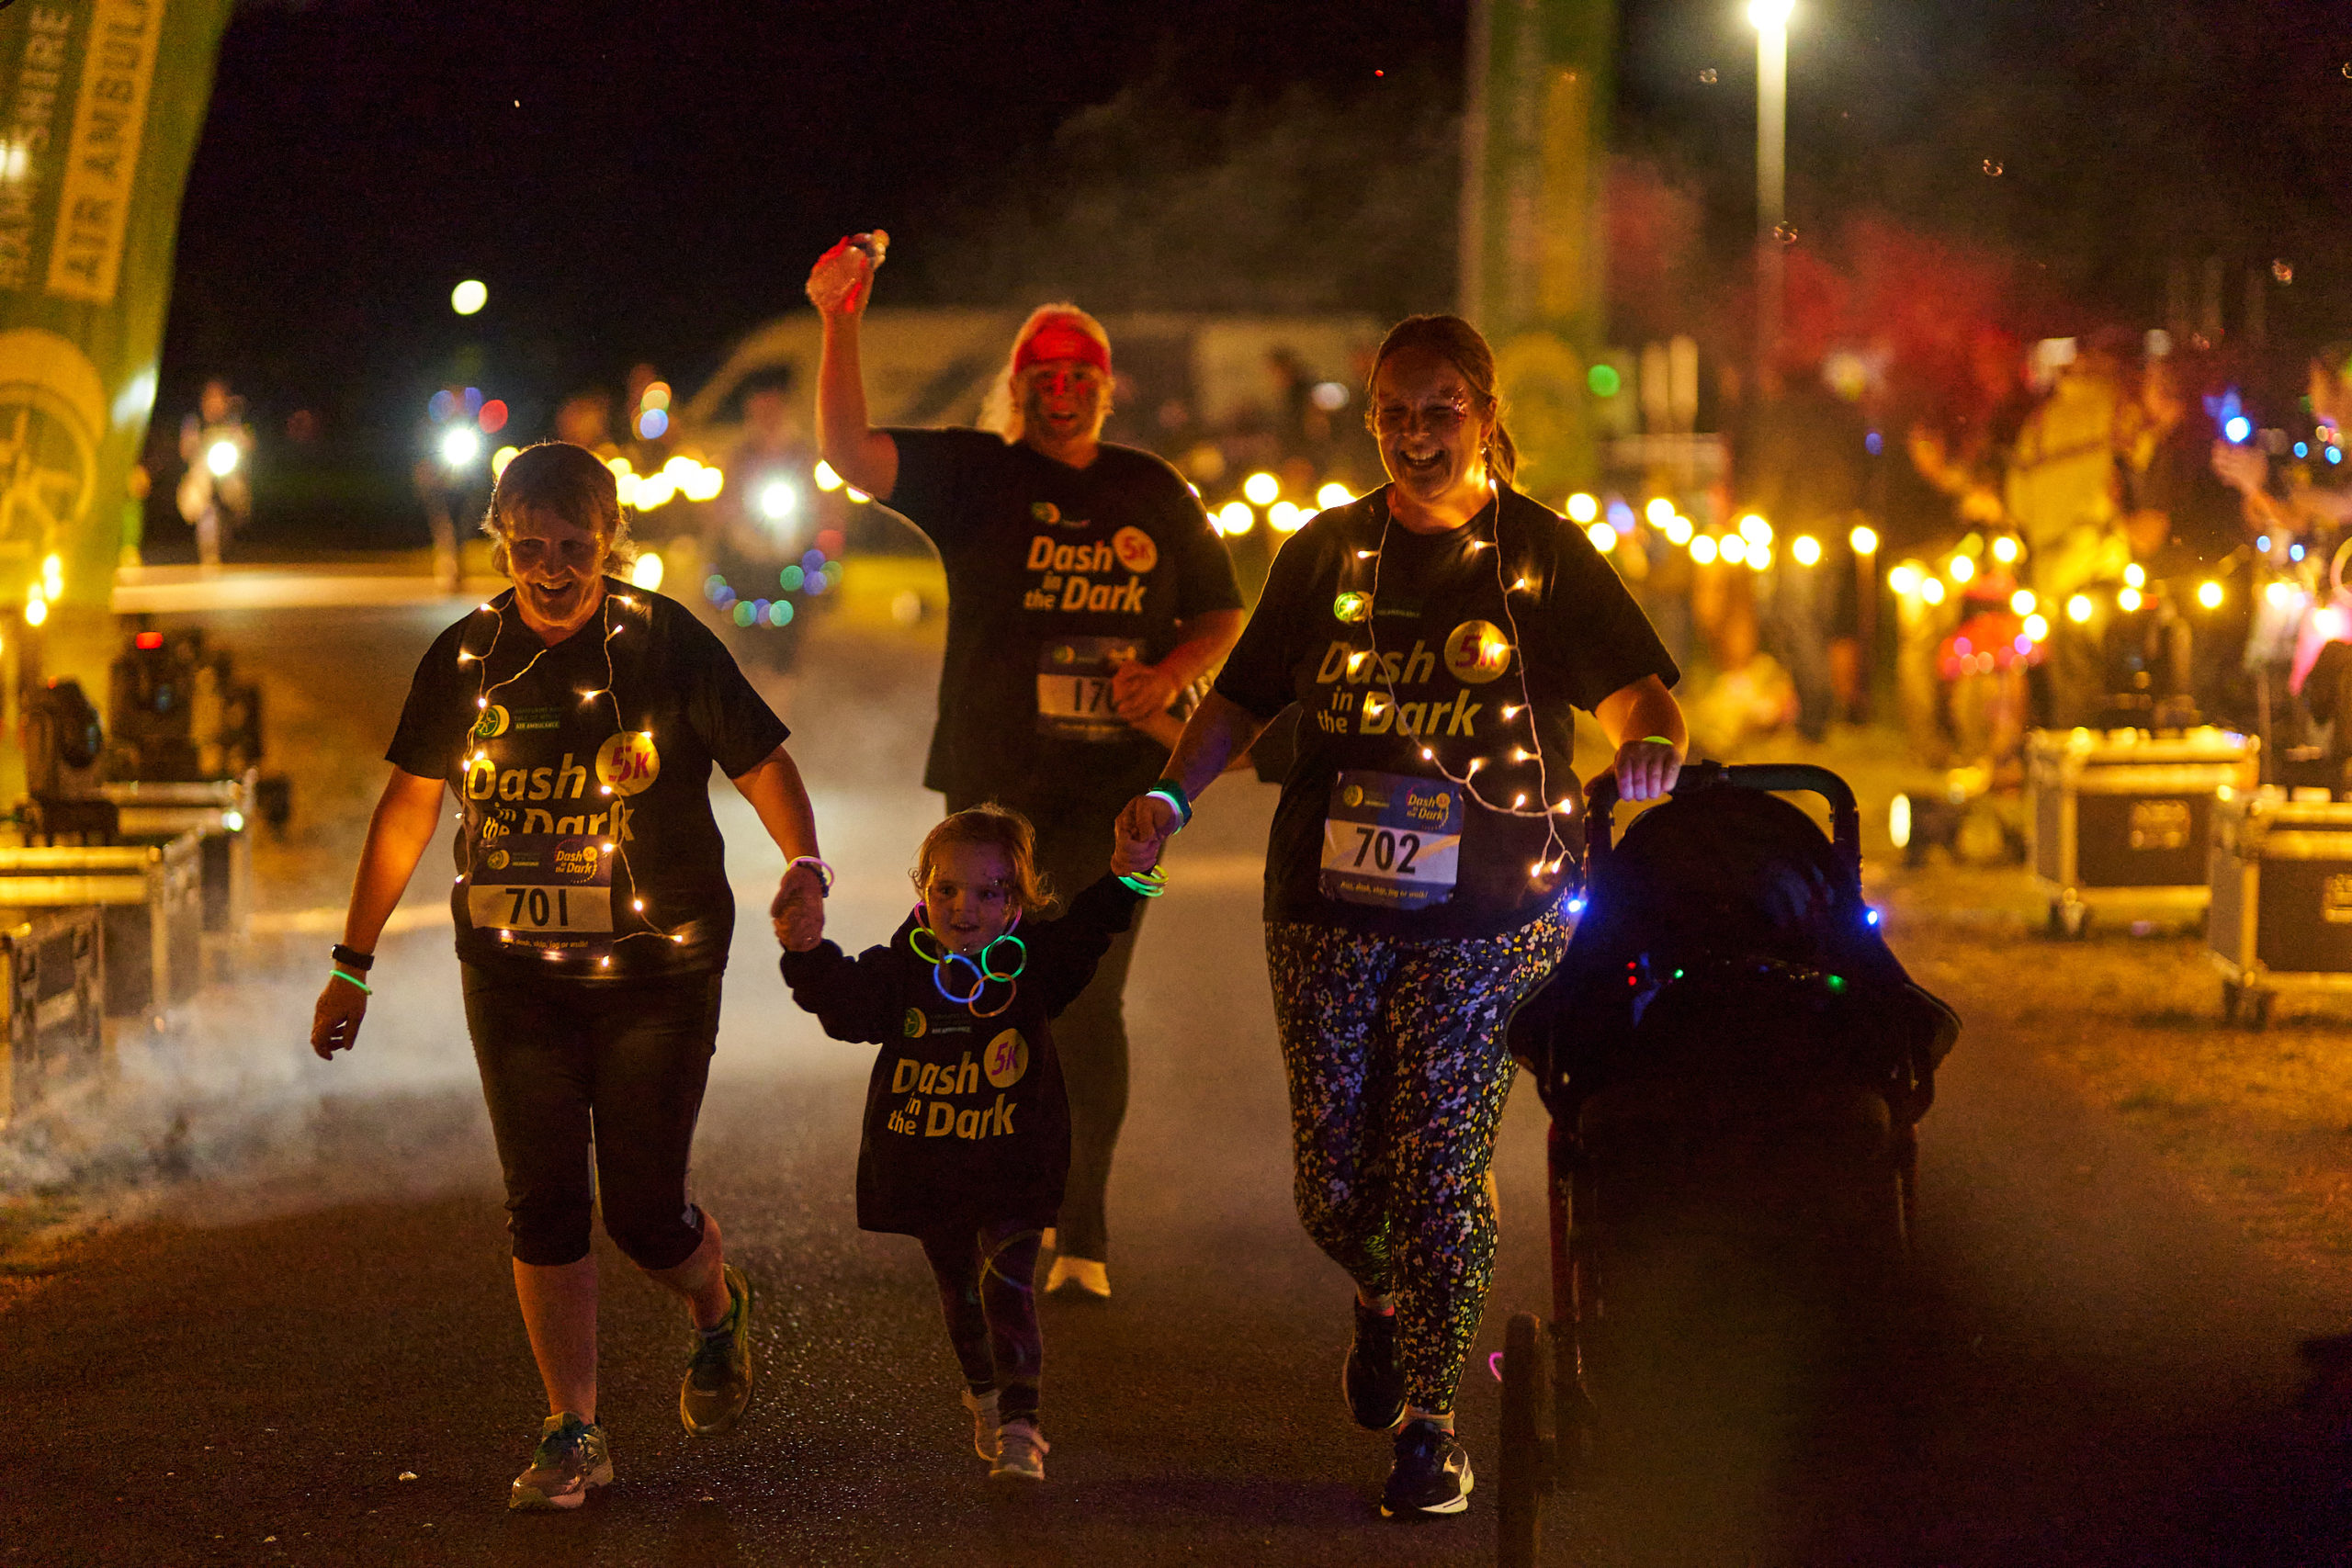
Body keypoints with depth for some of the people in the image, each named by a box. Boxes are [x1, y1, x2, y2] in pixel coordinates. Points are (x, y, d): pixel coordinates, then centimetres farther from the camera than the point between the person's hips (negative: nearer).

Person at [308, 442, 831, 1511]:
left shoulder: (666, 644, -7)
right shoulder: (465, 659, 1)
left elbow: (763, 763, -3)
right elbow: (408, 809, 9)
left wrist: (803, 869, -23)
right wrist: (354, 962, 11)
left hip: (656, 971, -3)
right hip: (514, 973, 3)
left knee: (645, 1212, -1)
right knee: (543, 1208, -2)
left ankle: (716, 1306, 33)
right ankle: (573, 1435, 6)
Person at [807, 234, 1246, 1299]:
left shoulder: (1152, 494, 9)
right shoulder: (974, 474, 1)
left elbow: (1222, 617, 17)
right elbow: (851, 452, -14)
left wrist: (1171, 672, -4)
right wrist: (840, 327, -25)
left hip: (1113, 782, 0)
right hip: (993, 781, 0)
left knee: (1088, 1003, -6)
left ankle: (1082, 1233, 2)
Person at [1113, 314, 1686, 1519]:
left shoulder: (1543, 553, 4)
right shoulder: (1328, 552, 11)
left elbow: (1630, 683, -2)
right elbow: (1244, 692, 13)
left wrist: (1646, 740, -25)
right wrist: (1170, 797, -3)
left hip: (1487, 917, -2)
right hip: (1328, 904, 3)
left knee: (1442, 1167, -7)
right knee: (1331, 1181, 3)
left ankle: (1431, 1420, 3)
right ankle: (1383, 1300, 36)